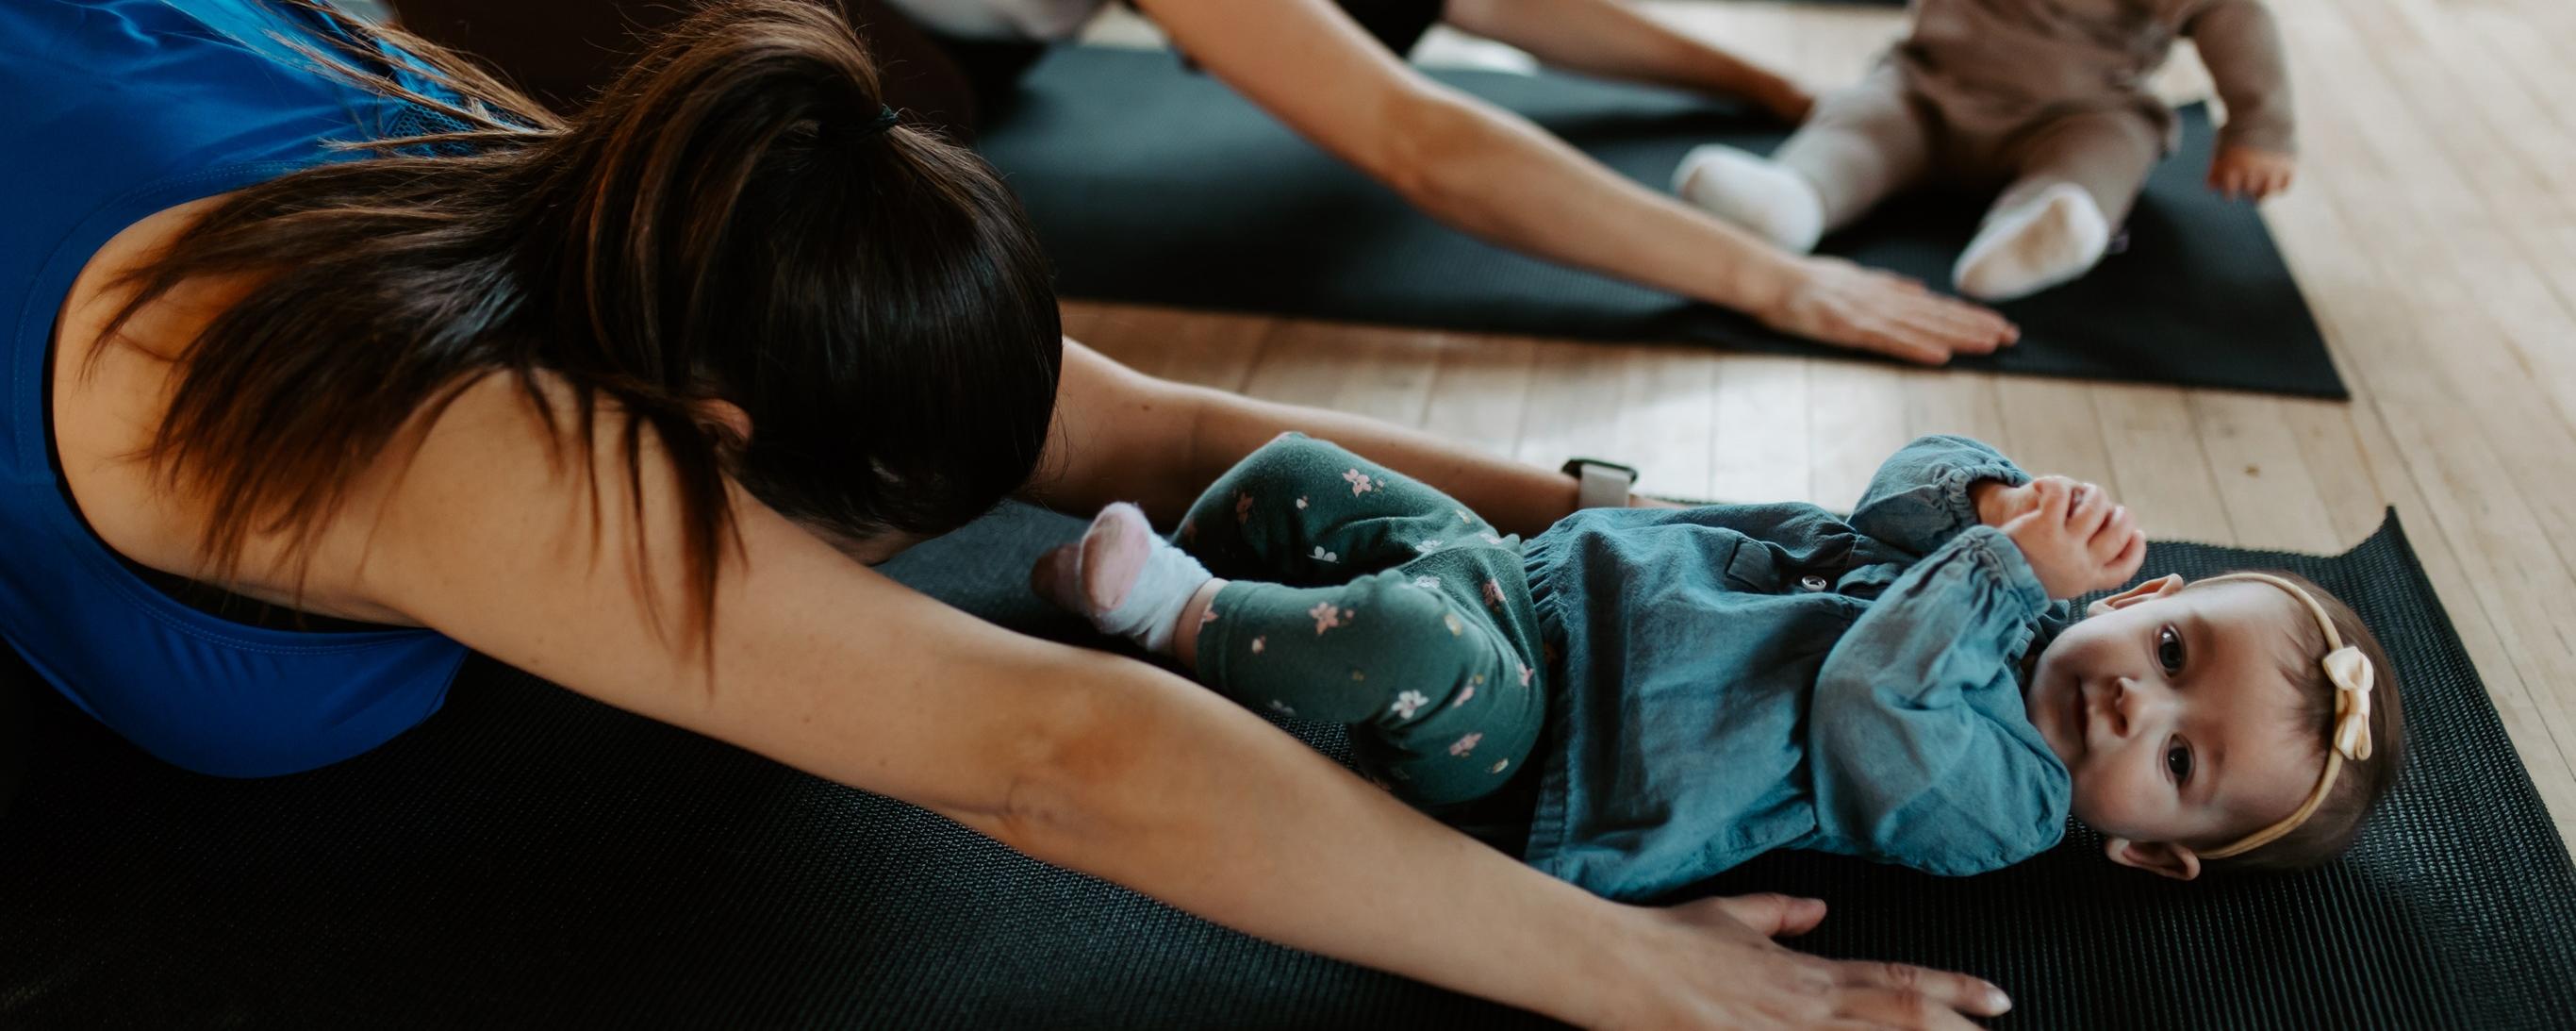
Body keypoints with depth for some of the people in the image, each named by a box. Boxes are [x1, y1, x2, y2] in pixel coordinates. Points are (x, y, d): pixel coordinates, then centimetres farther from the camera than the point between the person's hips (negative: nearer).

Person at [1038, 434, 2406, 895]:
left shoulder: (1997, 799, -16)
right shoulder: (2003, 593, 4)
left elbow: (1859, 711, -32)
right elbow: (1912, 485, 10)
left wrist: (2005, 562, -22)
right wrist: (2002, 498, -11)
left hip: (1514, 739, -7)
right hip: (1530, 566, 7)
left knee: (1420, 646, -39)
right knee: (1299, 475, 9)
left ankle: (1188, 619, -15)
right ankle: (1161, 585, 29)